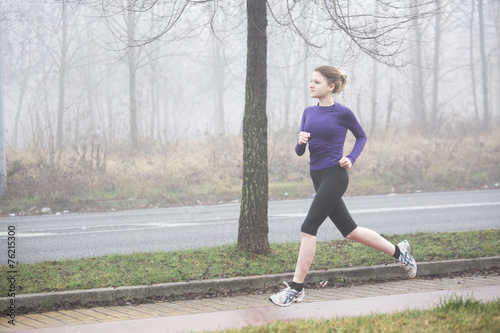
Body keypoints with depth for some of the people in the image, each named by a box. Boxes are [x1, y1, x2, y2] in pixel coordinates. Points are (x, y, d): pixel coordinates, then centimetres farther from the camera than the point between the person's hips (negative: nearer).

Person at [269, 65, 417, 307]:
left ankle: (296, 288, -6)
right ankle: (398, 252, 28)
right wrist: (301, 141, -12)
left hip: (335, 177, -7)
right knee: (349, 231, 12)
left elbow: (361, 137, 9)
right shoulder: (309, 112, 9)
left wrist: (351, 159, -6)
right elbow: (299, 151, 10)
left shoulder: (342, 113, -7)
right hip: (318, 176, 7)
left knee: (308, 229, -12)